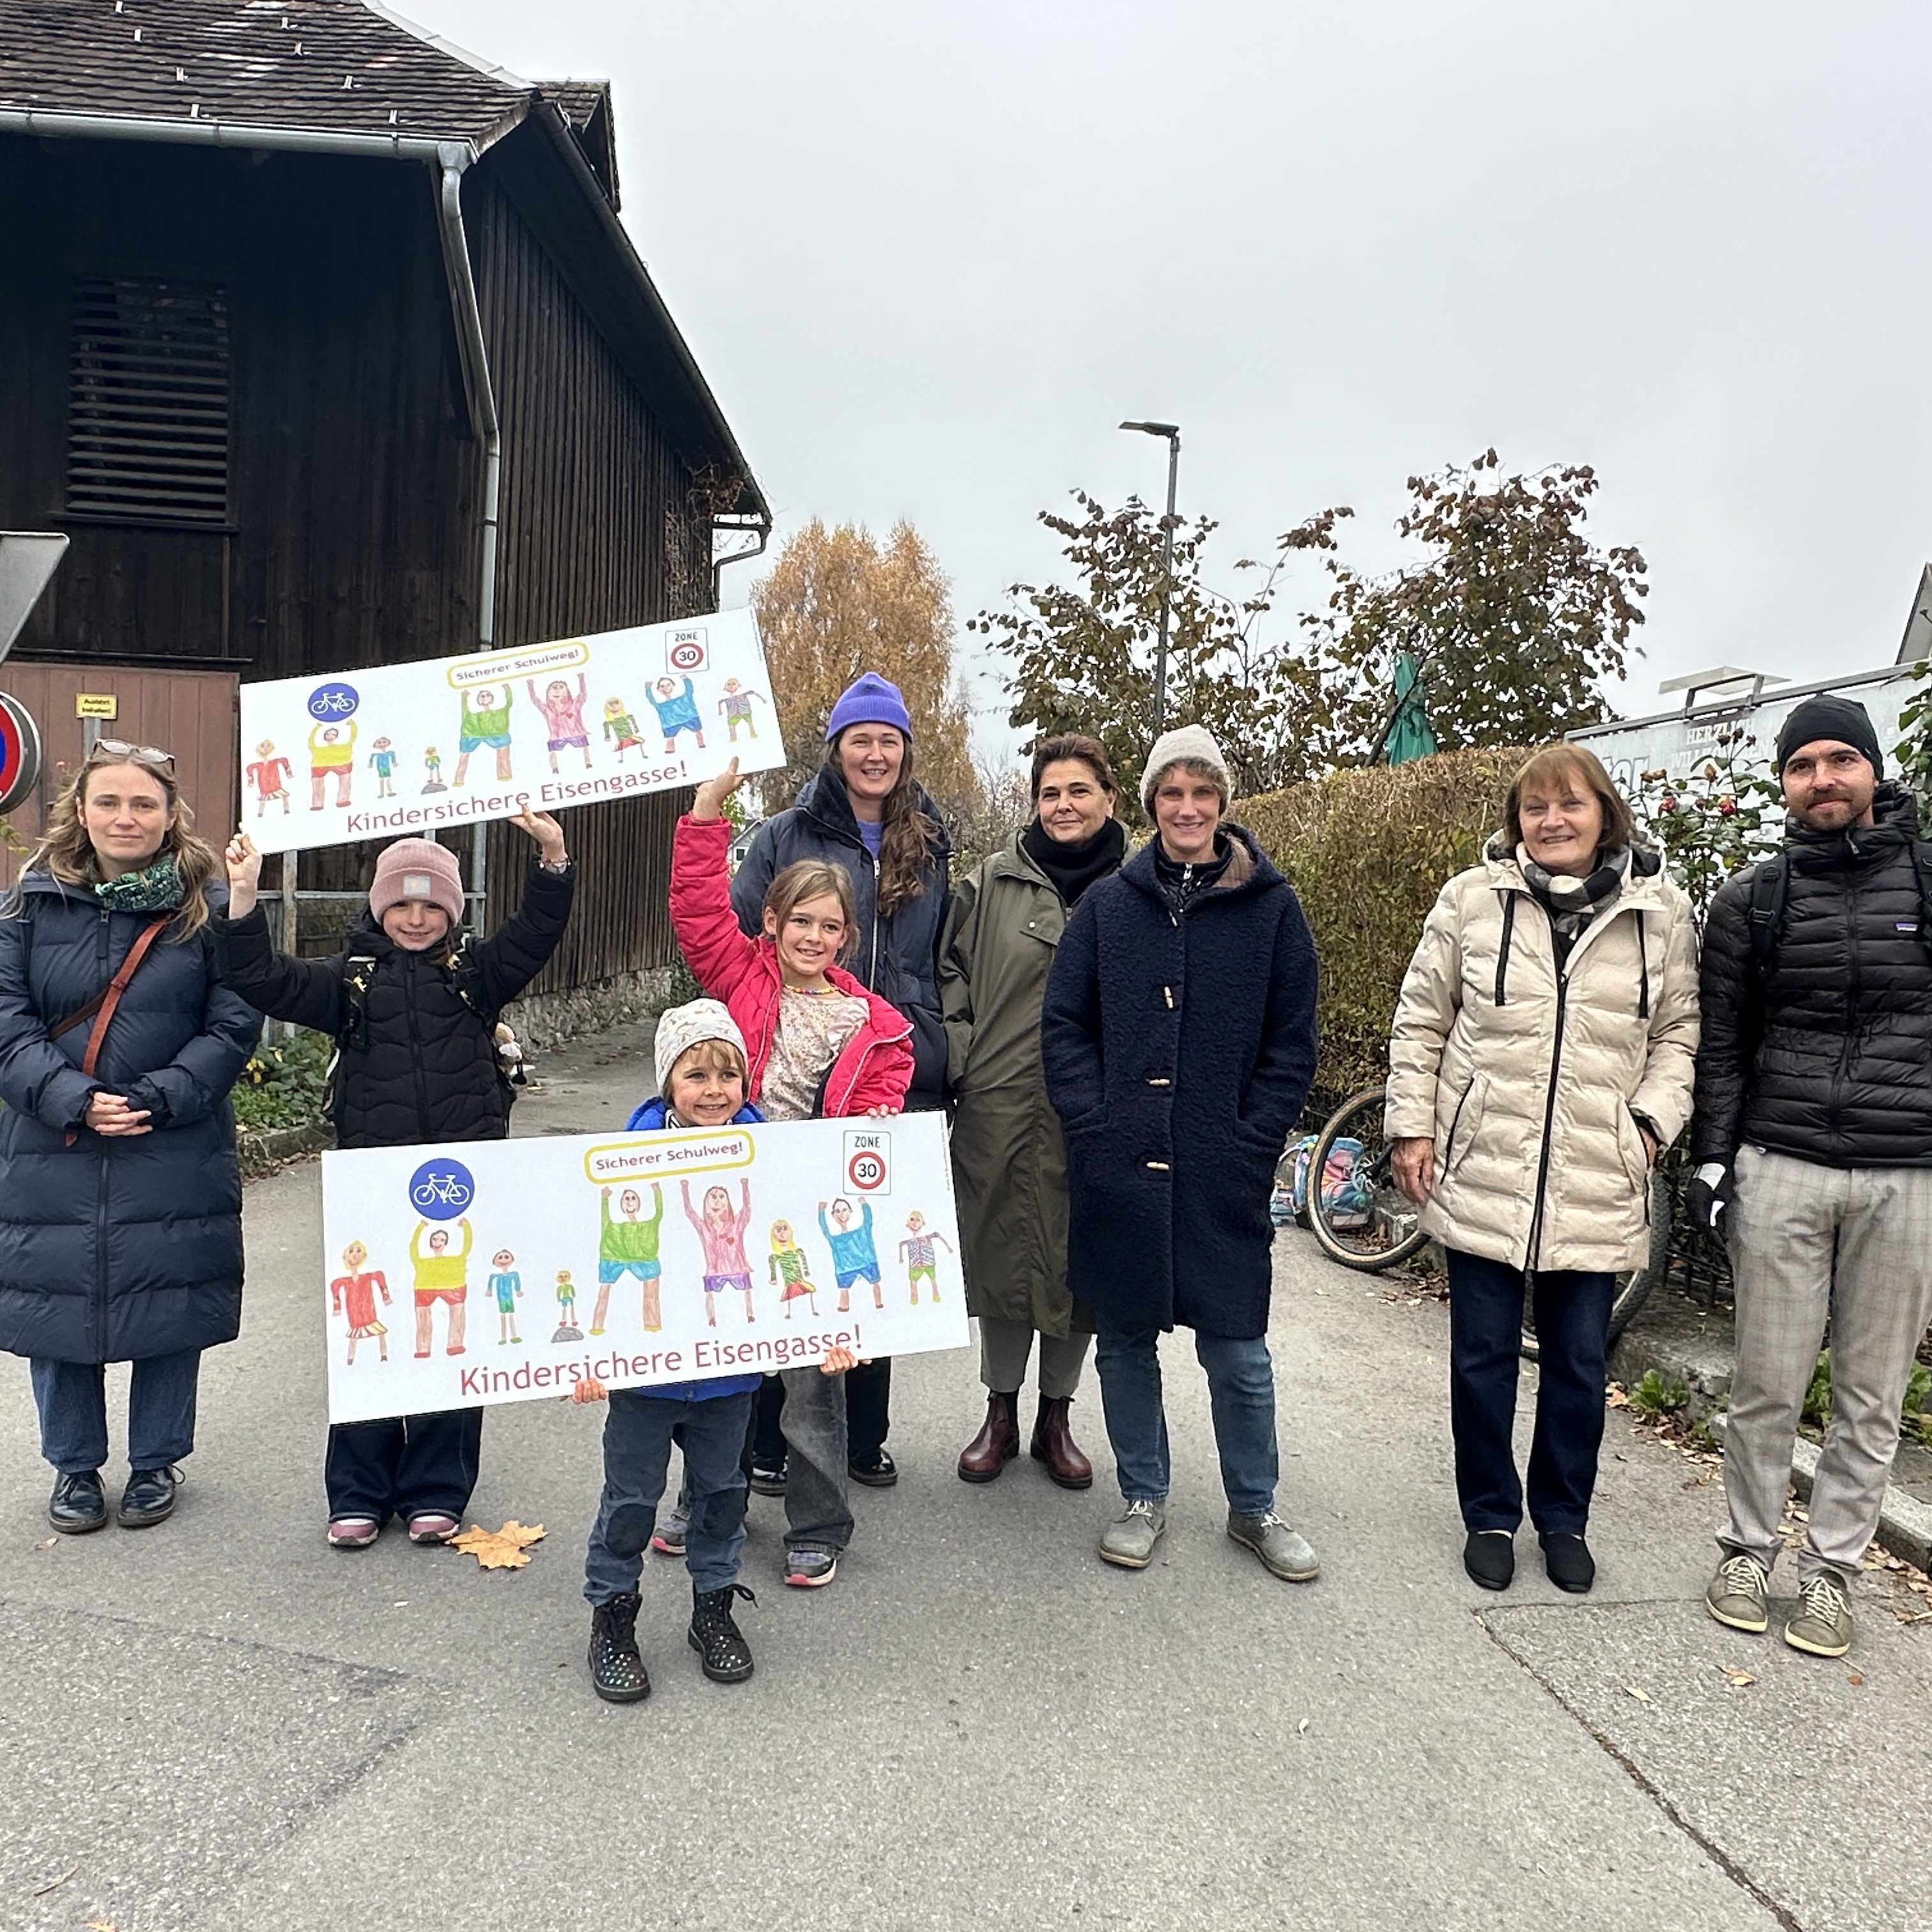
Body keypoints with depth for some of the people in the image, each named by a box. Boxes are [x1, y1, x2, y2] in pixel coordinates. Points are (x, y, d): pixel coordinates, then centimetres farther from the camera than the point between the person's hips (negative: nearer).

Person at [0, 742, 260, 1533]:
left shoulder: (209, 905, -3)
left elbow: (234, 1027, -6)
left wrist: (156, 1099, -17)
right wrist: (71, 1101, -16)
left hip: (176, 1153, -2)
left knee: (168, 1309, 7)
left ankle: (156, 1463, 28)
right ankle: (74, 1467, 31)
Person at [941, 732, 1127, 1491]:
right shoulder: (992, 882, 3)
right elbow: (952, 976, 7)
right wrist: (957, 1065, -2)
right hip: (1001, 1106, 1)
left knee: (1082, 1258, 10)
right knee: (1000, 1251, 9)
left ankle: (1056, 1415, 30)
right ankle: (1000, 1413, 28)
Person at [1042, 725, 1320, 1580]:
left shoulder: (1271, 906, 1)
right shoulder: (1106, 904, 4)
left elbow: (1292, 1043, 1)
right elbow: (1064, 1024, 4)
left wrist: (1252, 1144, -7)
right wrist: (1092, 1125, -7)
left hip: (1224, 1175, -1)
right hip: (1118, 1168, 2)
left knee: (1238, 1350, 7)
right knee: (1126, 1340, 12)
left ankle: (1254, 1508, 29)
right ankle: (1143, 1498, 31)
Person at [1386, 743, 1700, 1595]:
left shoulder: (1660, 912, 1)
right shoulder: (1471, 898, -2)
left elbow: (1679, 1029, 11)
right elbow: (1419, 1020, 3)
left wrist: (1653, 1119, -3)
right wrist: (1411, 1127, -1)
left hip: (1597, 1186, 1)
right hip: (1480, 1174, -1)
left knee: (1579, 1364, 13)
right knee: (1483, 1357, 10)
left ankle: (1564, 1518, 34)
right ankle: (1490, 1517, 29)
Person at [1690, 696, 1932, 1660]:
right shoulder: (1751, 900, 5)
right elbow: (1721, 1045, 7)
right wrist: (1709, 1157, 1)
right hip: (1781, 1170, 0)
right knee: (1767, 1386, 6)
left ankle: (1830, 1572, 24)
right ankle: (1747, 1553, 23)